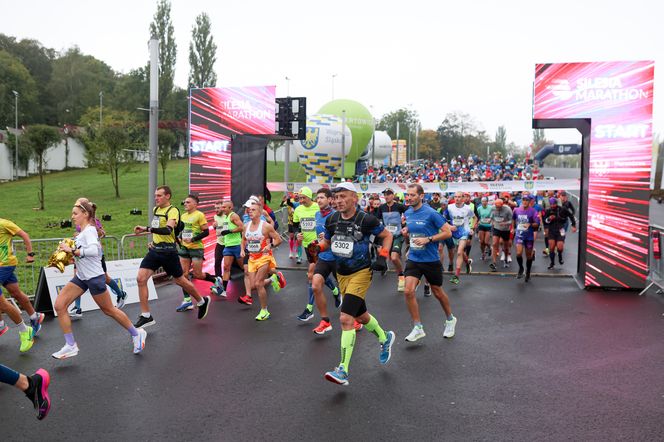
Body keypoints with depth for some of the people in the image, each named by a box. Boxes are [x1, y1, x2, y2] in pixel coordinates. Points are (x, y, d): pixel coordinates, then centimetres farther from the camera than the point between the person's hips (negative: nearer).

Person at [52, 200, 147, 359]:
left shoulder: (89, 230, -17)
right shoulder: (81, 232, 10)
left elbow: (94, 250, -35)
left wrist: (72, 250, -30)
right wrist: (69, 252, 10)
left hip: (94, 277, -8)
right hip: (81, 277, 9)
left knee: (109, 310, 5)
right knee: (59, 305, -4)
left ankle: (136, 334, 24)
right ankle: (70, 346, 3)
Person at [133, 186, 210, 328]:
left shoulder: (173, 211, -14)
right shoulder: (155, 209, 12)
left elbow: (168, 230, -31)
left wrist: (147, 229, -35)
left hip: (168, 251, -7)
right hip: (155, 250, 7)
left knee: (179, 280, 6)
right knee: (140, 279, -7)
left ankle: (202, 301, 32)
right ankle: (146, 316, 0)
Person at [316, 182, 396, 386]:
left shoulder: (366, 220, -15)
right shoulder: (332, 220, 0)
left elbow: (387, 235, -1)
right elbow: (327, 241, 15)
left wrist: (382, 257, -14)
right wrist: (316, 248, -6)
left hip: (361, 273, -7)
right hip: (341, 274, 7)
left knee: (346, 319, -16)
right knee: (361, 316, 21)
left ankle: (343, 370, -11)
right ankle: (385, 338, 51)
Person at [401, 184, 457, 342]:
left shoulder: (431, 213, -15)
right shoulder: (407, 213, 3)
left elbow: (448, 232, -13)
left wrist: (428, 239, -22)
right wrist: (405, 233, -3)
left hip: (431, 260, -4)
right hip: (413, 259, 4)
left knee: (437, 292, 12)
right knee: (408, 291, -12)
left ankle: (450, 319, 38)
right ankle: (418, 328, 0)